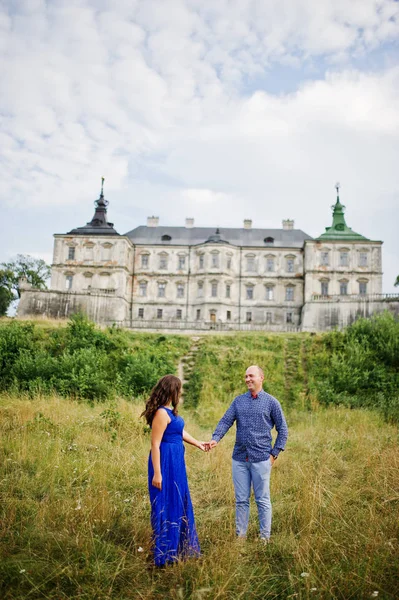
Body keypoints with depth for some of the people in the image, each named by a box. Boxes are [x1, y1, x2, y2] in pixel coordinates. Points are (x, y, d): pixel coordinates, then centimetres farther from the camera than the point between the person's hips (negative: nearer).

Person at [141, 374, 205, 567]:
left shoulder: (170, 411, 9)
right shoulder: (161, 413, -20)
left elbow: (180, 431, 21)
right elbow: (155, 444, -21)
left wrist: (198, 444, 30)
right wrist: (156, 473, -22)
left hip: (175, 461, 10)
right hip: (166, 462, -10)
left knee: (179, 503, 20)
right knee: (166, 505, 2)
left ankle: (179, 547, 37)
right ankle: (164, 554, 17)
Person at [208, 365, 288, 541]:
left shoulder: (271, 402, 0)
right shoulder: (238, 401, 8)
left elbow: (283, 430, 3)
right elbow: (225, 421, 0)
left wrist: (274, 453, -3)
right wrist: (215, 438, -17)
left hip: (261, 459, -3)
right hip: (239, 458, 3)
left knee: (263, 500, 7)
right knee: (241, 500, 11)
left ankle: (265, 537, 21)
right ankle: (240, 535, 24)